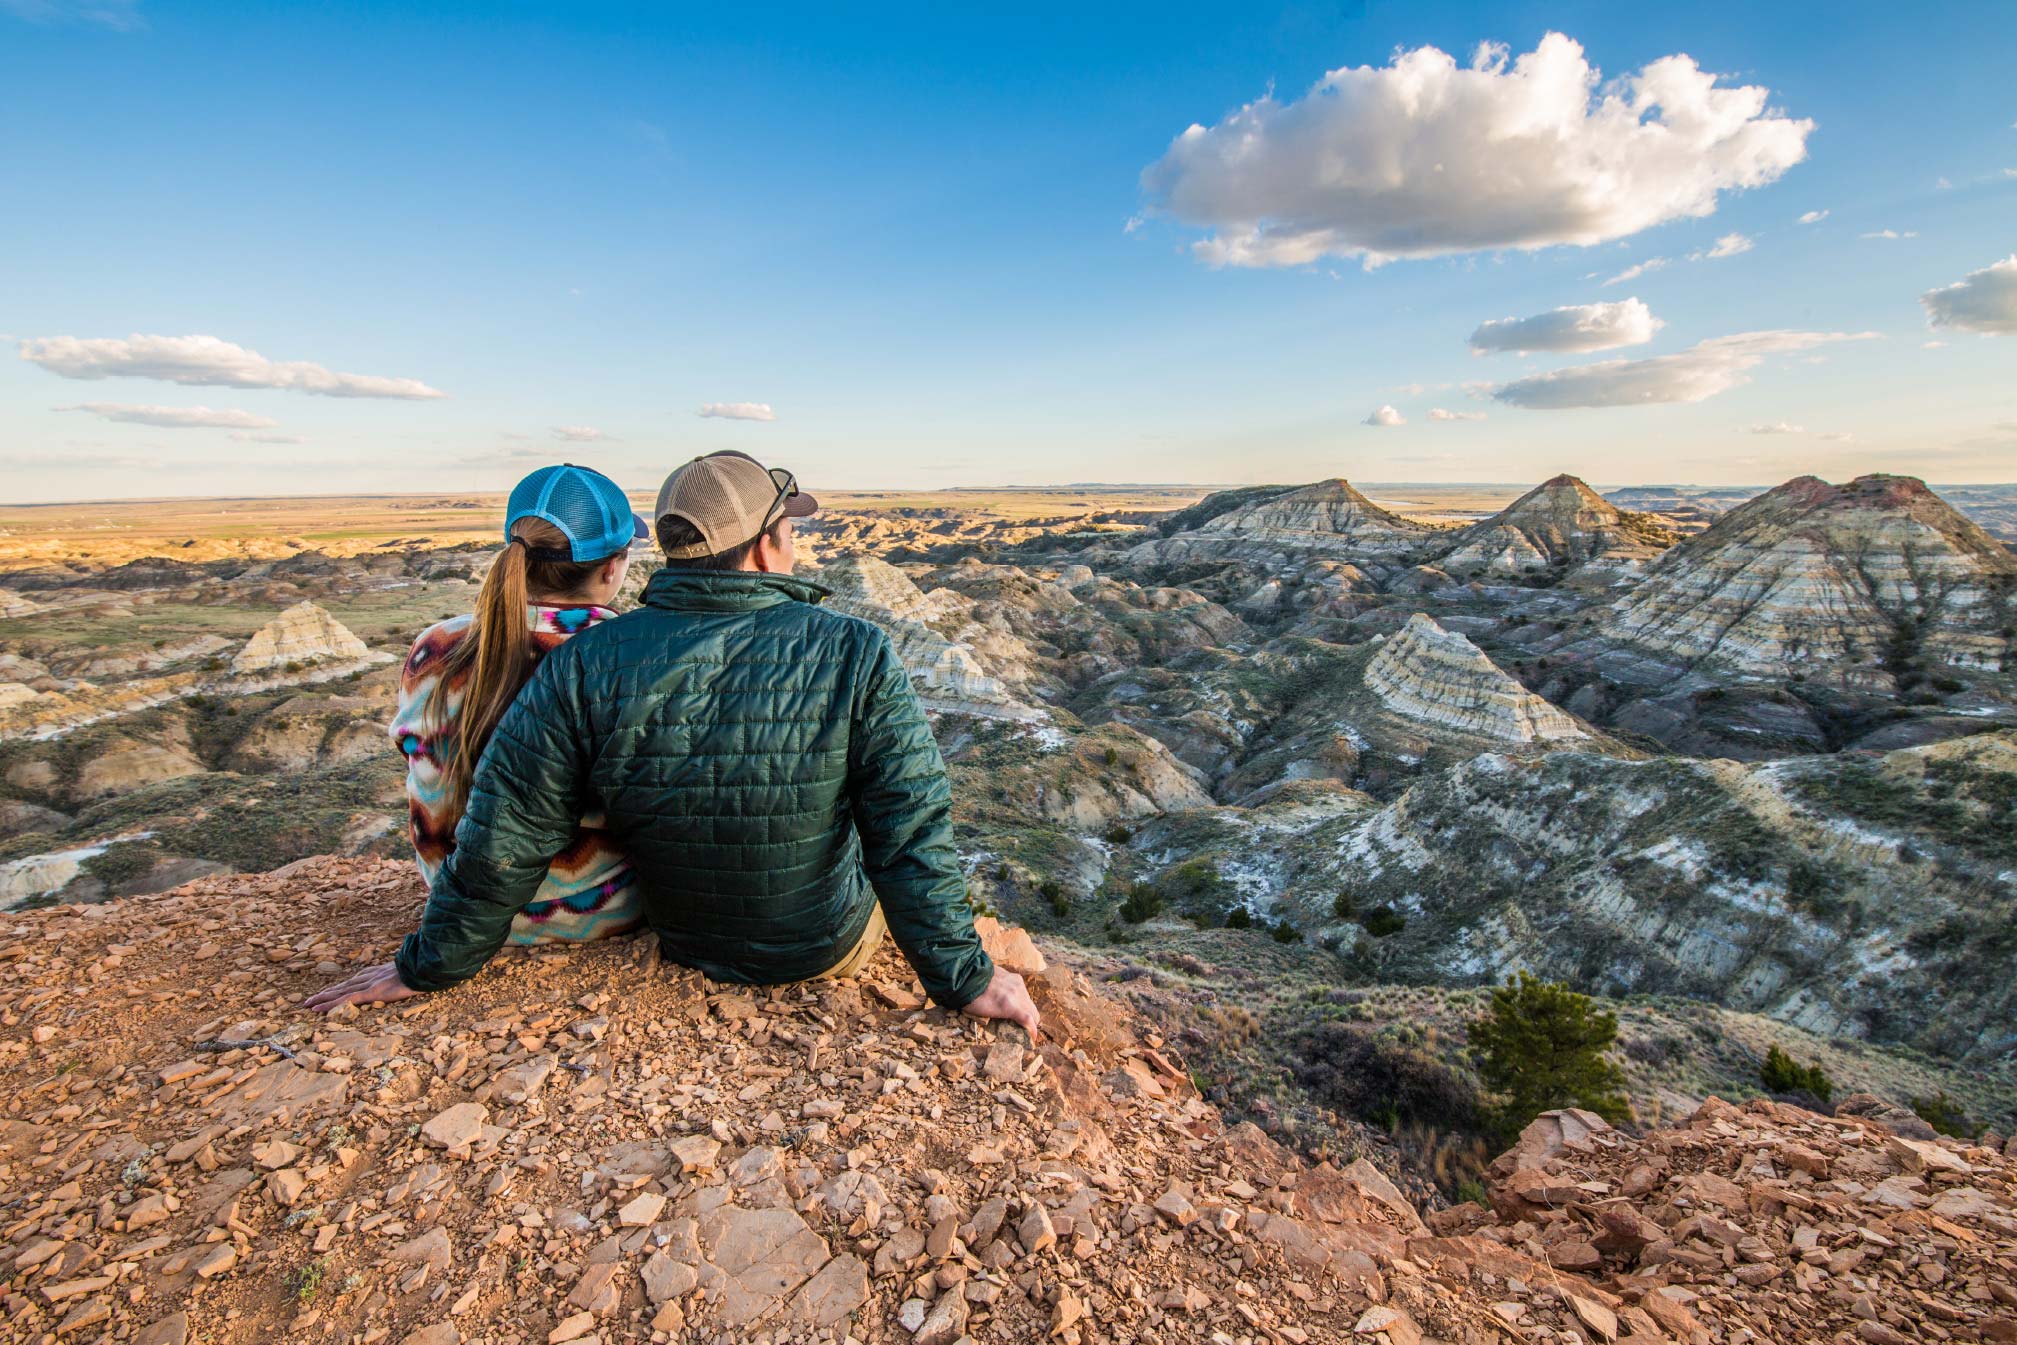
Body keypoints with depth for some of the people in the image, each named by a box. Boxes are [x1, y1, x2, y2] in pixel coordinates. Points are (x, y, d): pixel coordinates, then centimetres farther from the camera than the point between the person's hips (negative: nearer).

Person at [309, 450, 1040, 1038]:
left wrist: (427, 966, 4)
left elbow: (501, 843, -13)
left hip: (680, 945, 3)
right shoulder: (858, 656, -25)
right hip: (833, 951, -2)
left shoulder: (585, 666, -19)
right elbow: (914, 840, -23)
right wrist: (965, 979, -12)